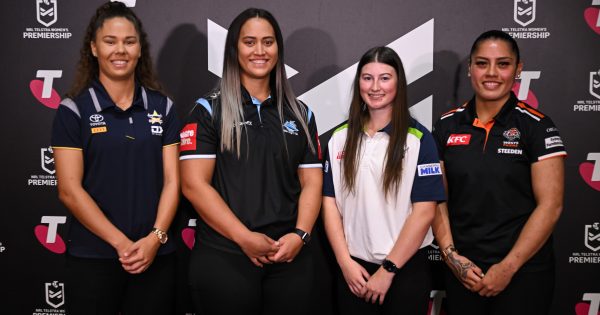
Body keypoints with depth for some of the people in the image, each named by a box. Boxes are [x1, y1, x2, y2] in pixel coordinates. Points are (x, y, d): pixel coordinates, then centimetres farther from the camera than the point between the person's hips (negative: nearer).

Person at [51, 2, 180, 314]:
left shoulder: (162, 107, 5)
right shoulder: (73, 110, -3)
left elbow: (171, 181, 2)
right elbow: (69, 190, -8)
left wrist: (155, 237, -11)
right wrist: (121, 243, -13)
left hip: (156, 256, 3)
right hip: (92, 257, -2)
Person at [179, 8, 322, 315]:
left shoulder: (300, 114, 11)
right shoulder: (209, 110, 0)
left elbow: (311, 183, 8)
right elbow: (193, 184, -8)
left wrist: (300, 234, -9)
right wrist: (244, 237, -15)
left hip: (290, 257, 3)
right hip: (223, 257, -3)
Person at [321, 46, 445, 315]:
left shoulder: (419, 139, -6)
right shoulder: (340, 138, 4)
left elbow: (424, 211, -10)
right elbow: (330, 201, 3)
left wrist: (388, 270, -11)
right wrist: (345, 262, -5)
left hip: (405, 269, -2)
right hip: (353, 268, 3)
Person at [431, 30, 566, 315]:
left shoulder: (537, 126, -7)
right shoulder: (447, 126, 2)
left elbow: (550, 205, -10)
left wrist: (509, 267, -13)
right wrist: (451, 254, -7)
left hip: (524, 271, -3)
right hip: (462, 271, 3)